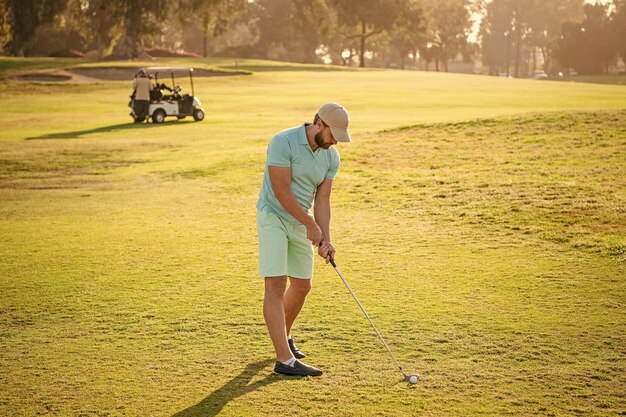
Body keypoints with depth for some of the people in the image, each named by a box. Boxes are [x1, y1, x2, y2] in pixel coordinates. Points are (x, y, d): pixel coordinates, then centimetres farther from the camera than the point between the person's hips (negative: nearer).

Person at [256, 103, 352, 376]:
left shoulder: (331, 157, -1)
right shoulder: (283, 143, -22)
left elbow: (322, 199, 2)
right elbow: (282, 192, -22)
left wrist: (325, 239, -10)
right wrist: (312, 226, -15)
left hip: (301, 223, 7)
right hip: (273, 217, -7)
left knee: (302, 286, 13)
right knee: (276, 286, -13)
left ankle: (283, 336, 39)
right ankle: (284, 360, -17)